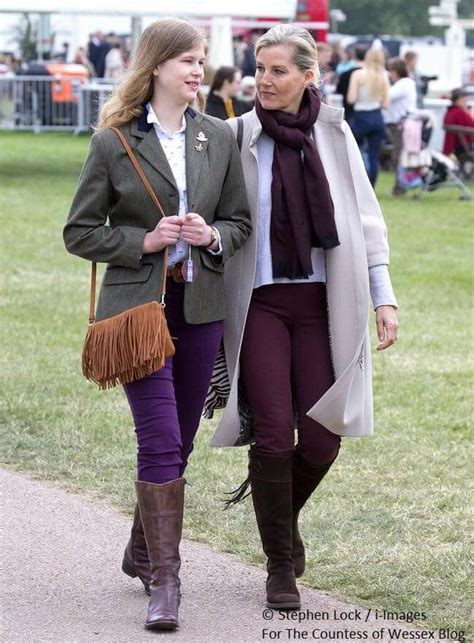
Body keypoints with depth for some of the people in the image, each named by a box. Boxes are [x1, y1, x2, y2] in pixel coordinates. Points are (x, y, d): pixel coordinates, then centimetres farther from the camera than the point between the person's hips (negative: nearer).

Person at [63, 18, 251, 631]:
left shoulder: (219, 138, 8)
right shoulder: (113, 142, -3)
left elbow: (240, 221, 15)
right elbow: (79, 231, 0)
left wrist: (212, 236, -7)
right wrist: (143, 240, -14)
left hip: (201, 307, 5)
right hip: (137, 306, -4)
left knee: (177, 442, 12)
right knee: (160, 442, -13)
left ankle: (142, 552, 32)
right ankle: (164, 580, -10)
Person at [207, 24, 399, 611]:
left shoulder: (334, 134, 4)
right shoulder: (235, 138, -2)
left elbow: (365, 219, 9)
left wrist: (383, 298, 4)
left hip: (322, 301, 2)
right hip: (258, 301, -2)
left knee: (322, 438, -3)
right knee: (273, 432, -8)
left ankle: (282, 511, 30)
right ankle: (280, 565, 9)